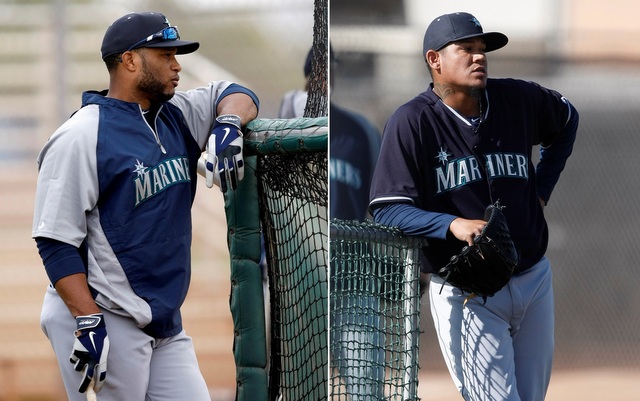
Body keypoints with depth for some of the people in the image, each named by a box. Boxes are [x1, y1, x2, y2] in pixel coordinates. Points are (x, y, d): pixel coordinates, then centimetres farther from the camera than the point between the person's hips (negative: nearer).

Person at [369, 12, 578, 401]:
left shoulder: (517, 99, 2)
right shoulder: (412, 121, -10)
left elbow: (567, 119, 25)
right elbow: (387, 210, -15)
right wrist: (452, 224, -30)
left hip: (533, 281, 5)